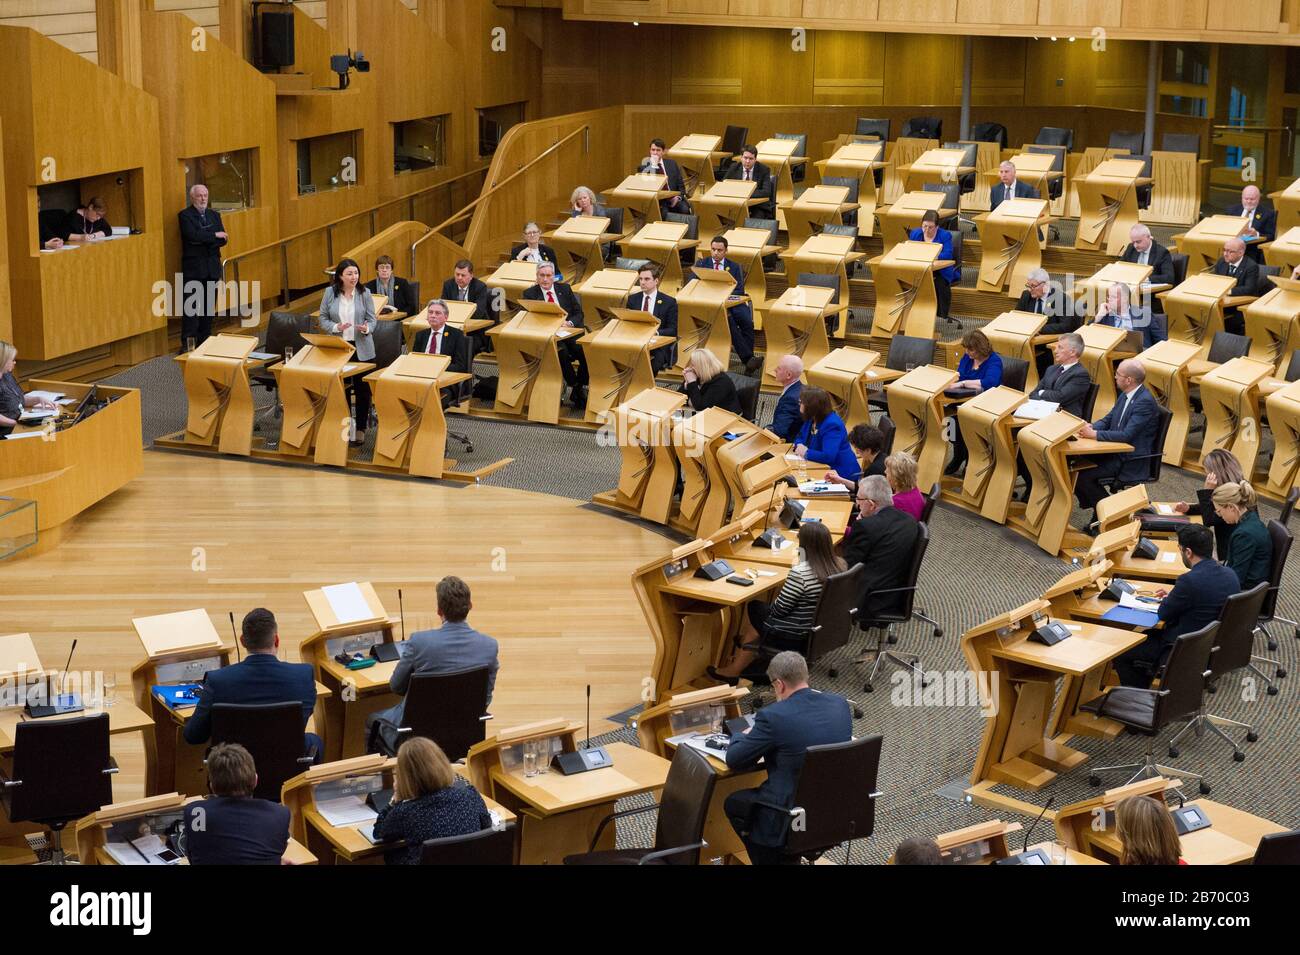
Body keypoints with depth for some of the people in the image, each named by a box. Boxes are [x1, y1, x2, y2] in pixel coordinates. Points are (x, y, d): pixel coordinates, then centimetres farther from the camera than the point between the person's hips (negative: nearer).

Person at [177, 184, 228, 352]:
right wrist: (214, 235, -12)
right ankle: (187, 344, -8)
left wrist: (204, 240, -13)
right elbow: (192, 235, -19)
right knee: (191, 307, -8)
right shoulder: (185, 215, -2)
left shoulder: (214, 215, 15)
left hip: (212, 267, 5)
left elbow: (223, 239, 3)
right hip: (193, 268, -5)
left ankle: (204, 342, 13)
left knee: (209, 306, 7)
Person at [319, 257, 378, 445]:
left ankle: (360, 430, 14)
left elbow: (372, 318, 1)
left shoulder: (364, 293, -3)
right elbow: (323, 318, 3)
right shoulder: (330, 293, -2)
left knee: (362, 389, 3)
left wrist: (367, 328, -22)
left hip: (362, 348, 0)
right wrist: (335, 327, -16)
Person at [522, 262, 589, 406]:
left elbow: (578, 313, 12)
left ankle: (580, 388, -15)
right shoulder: (530, 294, 11)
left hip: (570, 331, 2)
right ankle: (574, 387, -22)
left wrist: (570, 323, -10)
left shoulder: (564, 289, 17)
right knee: (561, 351, -36)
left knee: (585, 350, -29)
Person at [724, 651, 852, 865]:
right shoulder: (840, 704, -1)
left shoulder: (773, 716, -19)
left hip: (793, 819, -6)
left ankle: (771, 859, 26)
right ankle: (784, 857, 35)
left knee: (733, 803, 22)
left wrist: (744, 736, 14)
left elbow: (733, 761, -6)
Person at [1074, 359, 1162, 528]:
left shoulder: (1145, 402, -21)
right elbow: (1108, 419, 16)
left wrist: (1095, 434, -24)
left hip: (1132, 461, -9)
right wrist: (1091, 427, -6)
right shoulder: (1125, 395, 8)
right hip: (1117, 451, 9)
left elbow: (1127, 435, -27)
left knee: (1084, 476, -21)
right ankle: (1098, 513, 4)